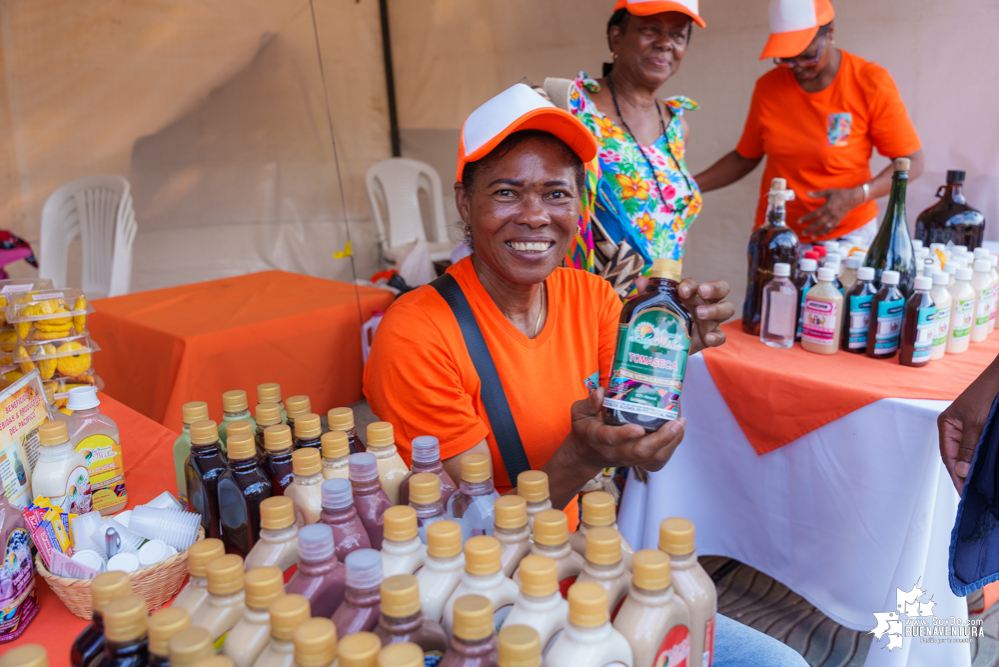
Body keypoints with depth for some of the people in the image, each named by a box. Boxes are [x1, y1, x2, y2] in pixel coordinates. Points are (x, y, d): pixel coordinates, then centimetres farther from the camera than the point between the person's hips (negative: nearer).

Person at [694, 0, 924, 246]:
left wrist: (855, 197, -22)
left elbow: (911, 162, -6)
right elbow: (745, 157, 9)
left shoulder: (871, 84, -8)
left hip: (848, 233, -2)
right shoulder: (768, 87, 0)